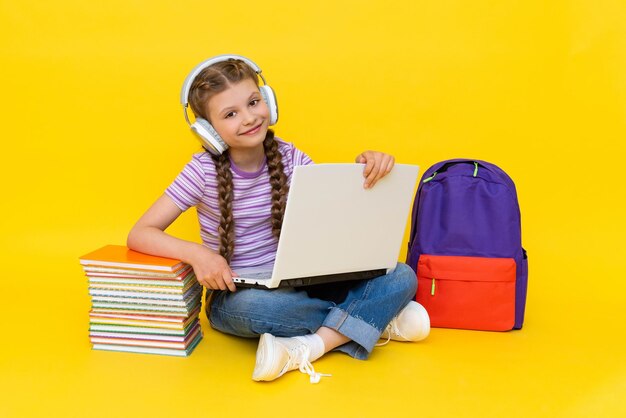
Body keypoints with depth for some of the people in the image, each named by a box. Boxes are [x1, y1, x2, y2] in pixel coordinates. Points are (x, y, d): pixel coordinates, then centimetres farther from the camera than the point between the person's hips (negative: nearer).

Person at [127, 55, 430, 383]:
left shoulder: (289, 158, -3)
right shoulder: (203, 171, -11)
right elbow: (139, 234, -13)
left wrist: (366, 168, -23)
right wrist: (195, 252, -31)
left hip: (298, 284, 3)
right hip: (235, 295, -2)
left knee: (401, 278, -15)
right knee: (253, 305, -40)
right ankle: (376, 321, -16)